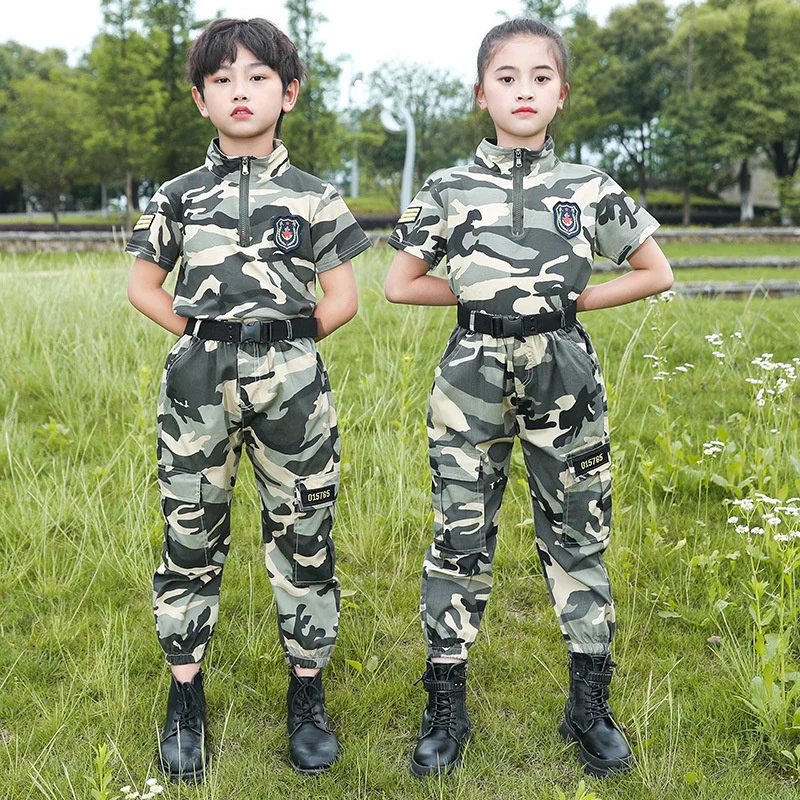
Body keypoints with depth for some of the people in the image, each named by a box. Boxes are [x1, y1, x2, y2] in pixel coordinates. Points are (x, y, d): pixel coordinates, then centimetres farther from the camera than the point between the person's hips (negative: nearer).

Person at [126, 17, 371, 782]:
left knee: (302, 537, 5)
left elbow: (342, 299, 5)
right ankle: (185, 697, 22)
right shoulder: (178, 196, 7)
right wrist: (209, 336, 1)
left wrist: (281, 340, -3)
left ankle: (307, 693, 22)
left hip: (290, 385, -1)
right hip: (198, 384, 1)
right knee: (189, 538, 6)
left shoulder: (314, 198, 4)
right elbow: (142, 287, 11)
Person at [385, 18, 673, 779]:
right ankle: (445, 708, 17)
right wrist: (480, 293, 1)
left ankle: (590, 707, 23)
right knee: (460, 538, 2)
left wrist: (570, 299, 2)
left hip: (564, 376, 1)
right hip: (472, 378, 0)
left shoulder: (590, 188, 4)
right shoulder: (448, 189, 3)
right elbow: (399, 284, 7)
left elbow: (656, 273, 11)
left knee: (576, 536, 7)